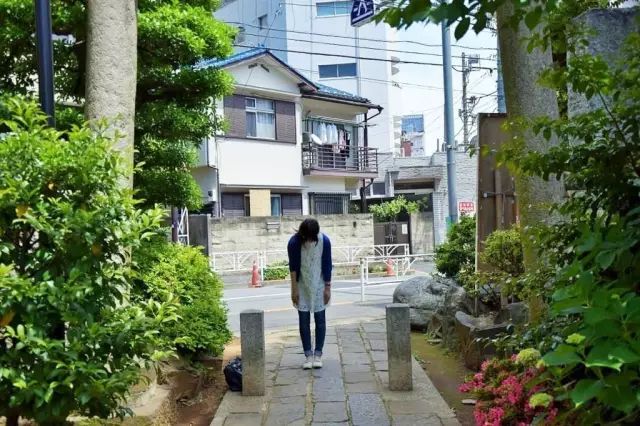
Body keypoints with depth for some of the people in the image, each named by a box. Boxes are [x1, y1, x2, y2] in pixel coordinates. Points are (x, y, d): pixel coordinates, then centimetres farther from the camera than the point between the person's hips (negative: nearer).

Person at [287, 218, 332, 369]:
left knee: (320, 320, 2)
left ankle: (318, 354, 11)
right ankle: (308, 355, 8)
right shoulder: (294, 242, -19)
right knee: (304, 321, 0)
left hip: (319, 285, 0)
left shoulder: (324, 241, -18)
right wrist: (294, 289, -9)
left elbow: (327, 265, -9)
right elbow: (293, 267, -10)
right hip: (302, 286, 0)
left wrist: (327, 288, -7)